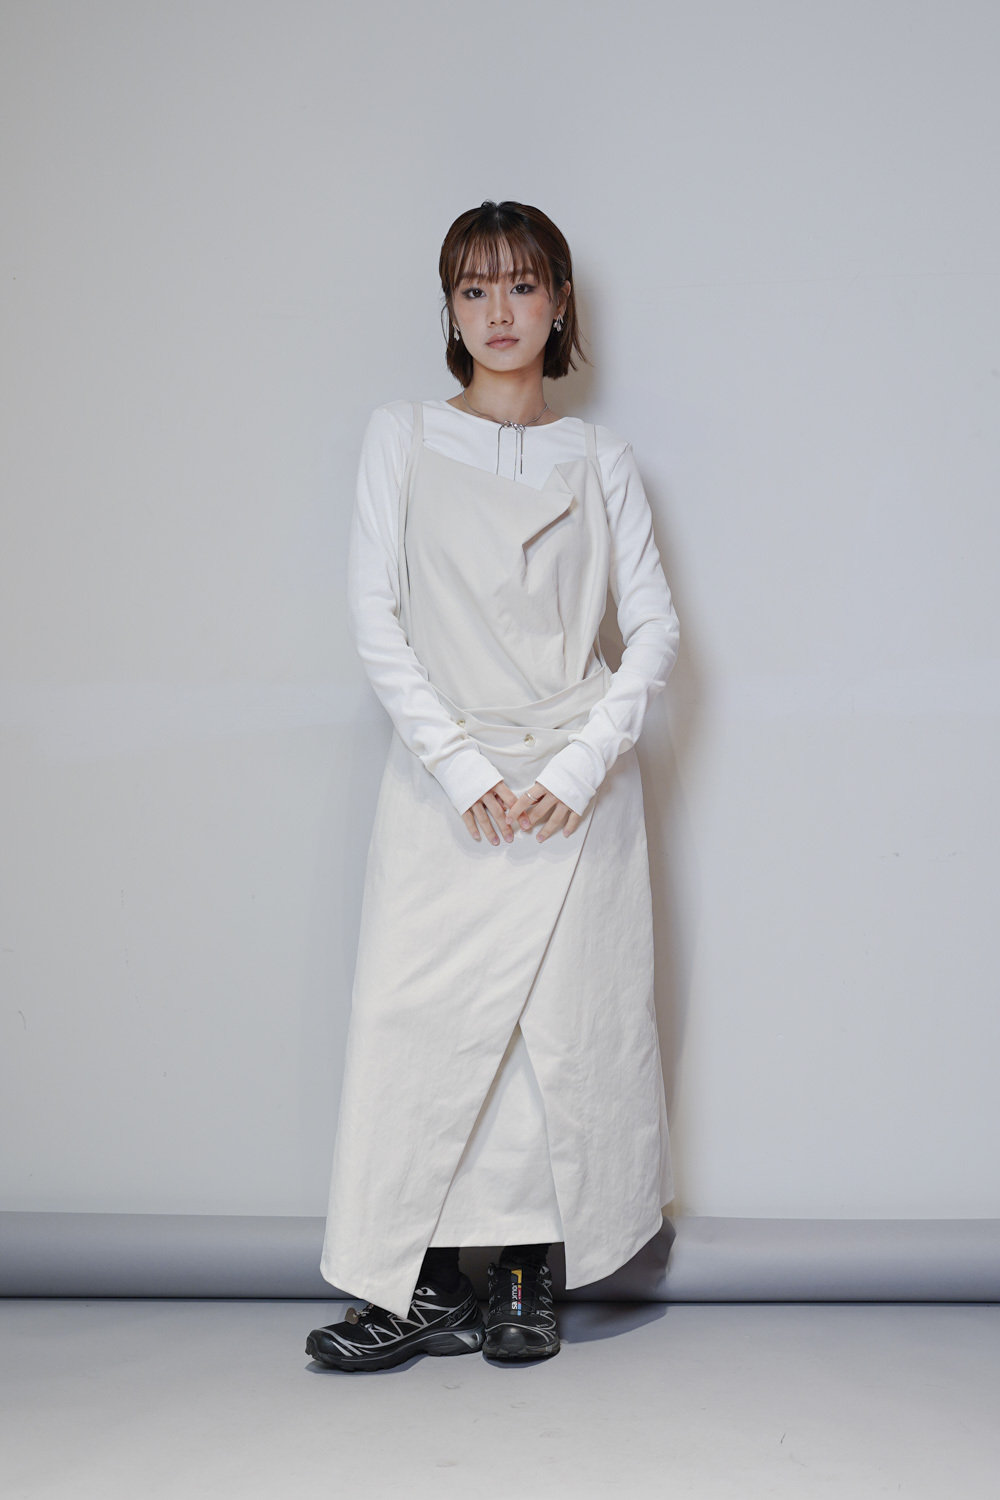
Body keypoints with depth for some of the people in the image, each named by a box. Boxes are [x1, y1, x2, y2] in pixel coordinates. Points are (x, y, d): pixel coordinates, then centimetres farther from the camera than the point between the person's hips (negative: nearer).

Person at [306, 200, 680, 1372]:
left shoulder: (599, 459, 8)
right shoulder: (401, 439, 5)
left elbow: (654, 626, 4)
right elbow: (375, 617, -2)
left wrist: (580, 766, -9)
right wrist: (461, 765, -11)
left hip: (576, 784, 1)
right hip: (445, 781, 0)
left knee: (562, 1024, 1)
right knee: (426, 1021, -4)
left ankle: (529, 1285, 15)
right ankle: (432, 1293, 7)